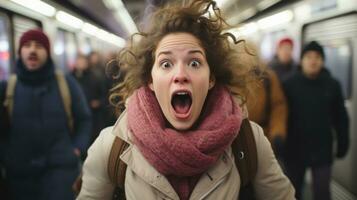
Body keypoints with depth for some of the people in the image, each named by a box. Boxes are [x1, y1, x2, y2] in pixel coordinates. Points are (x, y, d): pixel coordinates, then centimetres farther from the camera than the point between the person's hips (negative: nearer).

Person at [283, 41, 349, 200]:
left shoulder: (332, 85, -1)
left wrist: (343, 144, 3)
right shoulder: (290, 84, -4)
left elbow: (341, 118, 3)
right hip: (295, 149, 0)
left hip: (322, 149, 0)